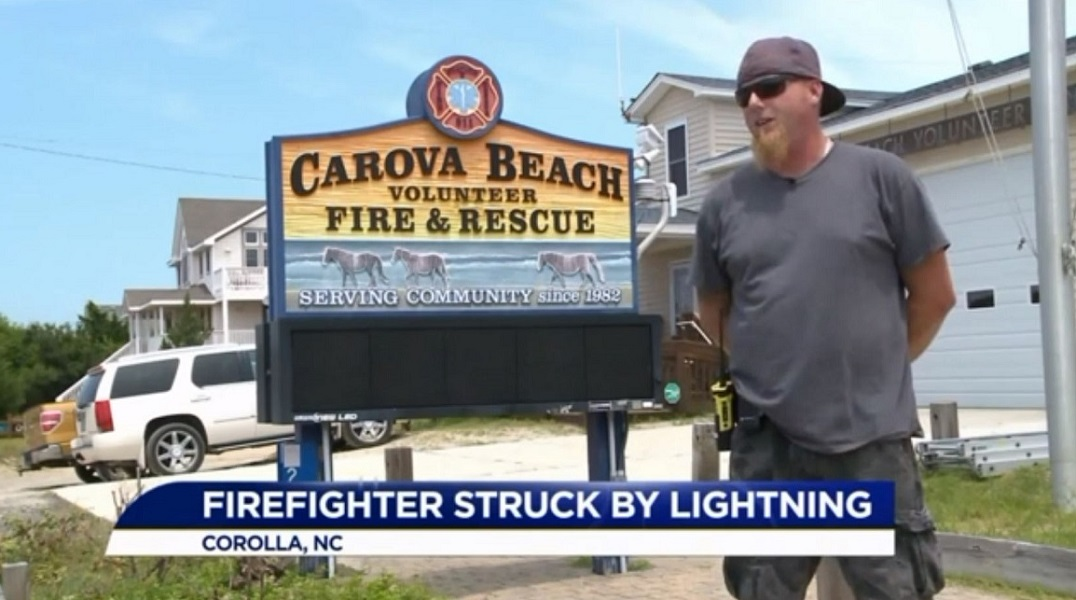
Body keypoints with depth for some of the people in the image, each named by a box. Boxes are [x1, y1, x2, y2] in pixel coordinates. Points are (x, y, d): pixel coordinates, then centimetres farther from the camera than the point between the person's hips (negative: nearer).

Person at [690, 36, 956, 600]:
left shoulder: (880, 177, -1)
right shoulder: (724, 203, 5)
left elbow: (934, 294, 5)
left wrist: (877, 367, 11)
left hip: (872, 437, -2)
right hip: (766, 444, 2)